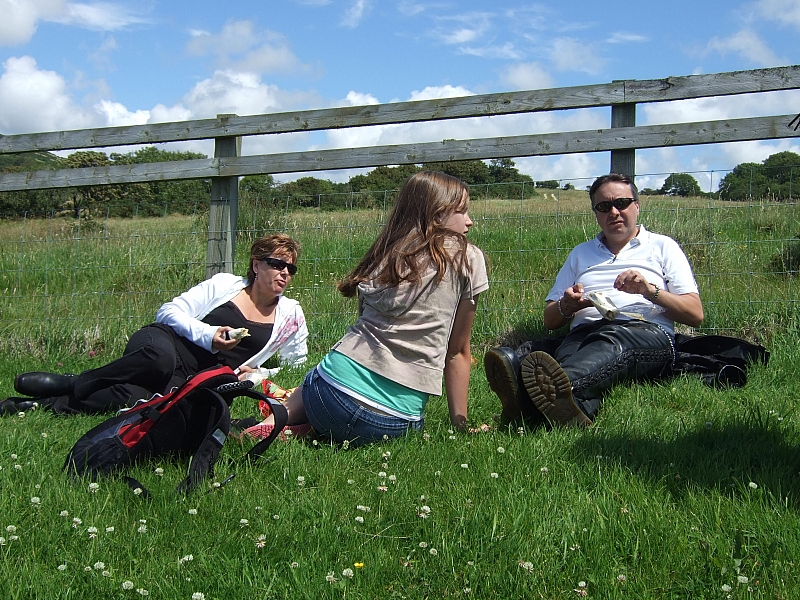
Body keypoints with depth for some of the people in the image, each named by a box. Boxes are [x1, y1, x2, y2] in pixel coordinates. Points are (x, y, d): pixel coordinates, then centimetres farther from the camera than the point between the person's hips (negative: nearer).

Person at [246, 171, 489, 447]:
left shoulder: (383, 257, 13)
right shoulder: (467, 259, 2)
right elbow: (458, 352, 6)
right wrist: (461, 424, 15)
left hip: (332, 396, 3)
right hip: (393, 423, -3)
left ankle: (273, 425, 6)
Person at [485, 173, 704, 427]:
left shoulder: (662, 247, 23)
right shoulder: (580, 253, 32)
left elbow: (695, 314, 11)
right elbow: (549, 319, 27)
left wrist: (650, 290, -6)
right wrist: (566, 306, 3)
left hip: (647, 331, -2)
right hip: (584, 332, 2)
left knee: (612, 340, -40)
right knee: (568, 351, -37)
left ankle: (560, 388, -71)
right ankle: (572, 405, -71)